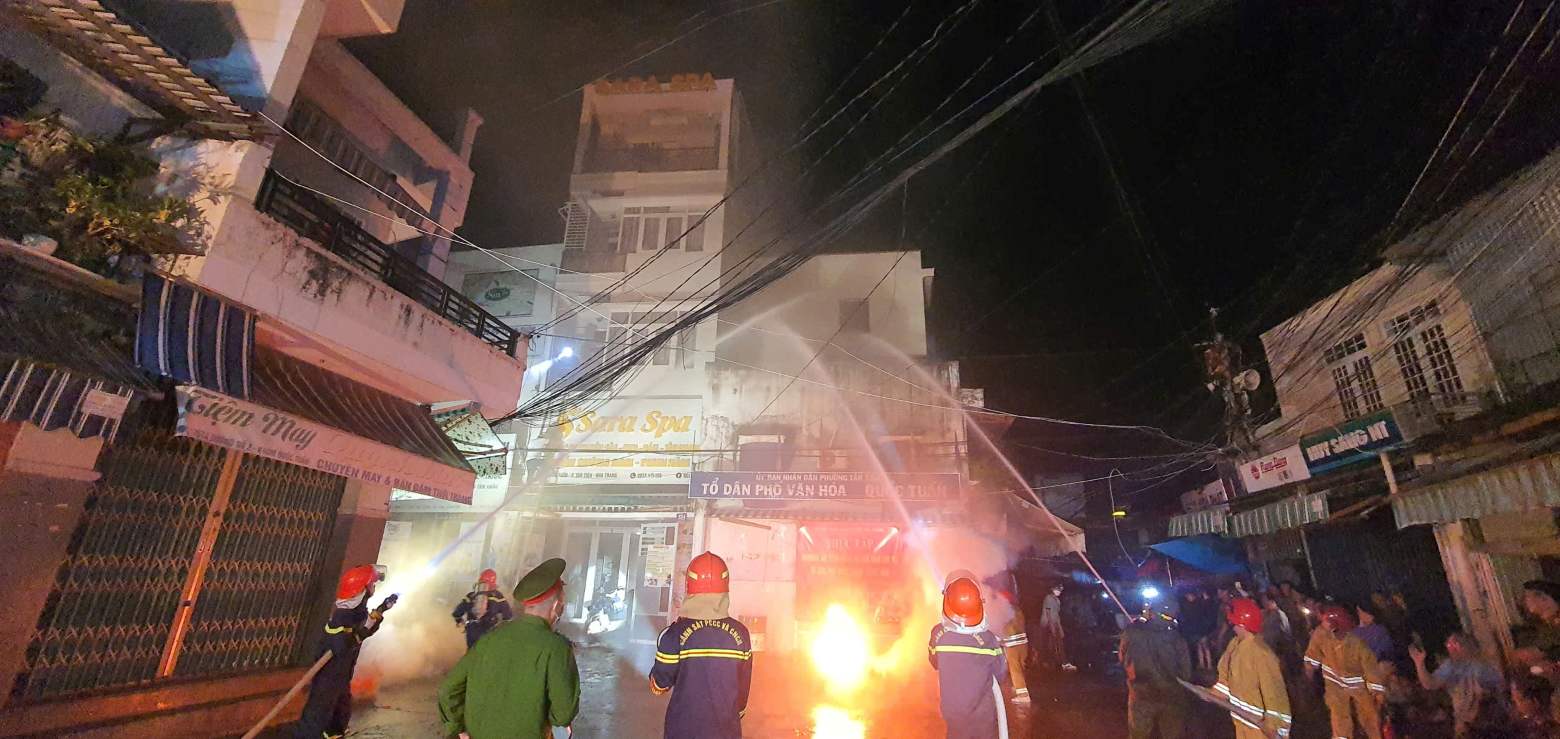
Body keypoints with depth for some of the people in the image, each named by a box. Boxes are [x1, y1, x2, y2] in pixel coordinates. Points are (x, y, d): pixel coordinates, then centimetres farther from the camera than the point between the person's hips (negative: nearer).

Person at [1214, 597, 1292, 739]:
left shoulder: (1260, 653, -28)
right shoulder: (1235, 644, -3)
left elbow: (1274, 692, -23)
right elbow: (1228, 676, 11)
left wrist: (1275, 726, -19)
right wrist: (1213, 693, 7)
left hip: (1259, 722, -7)